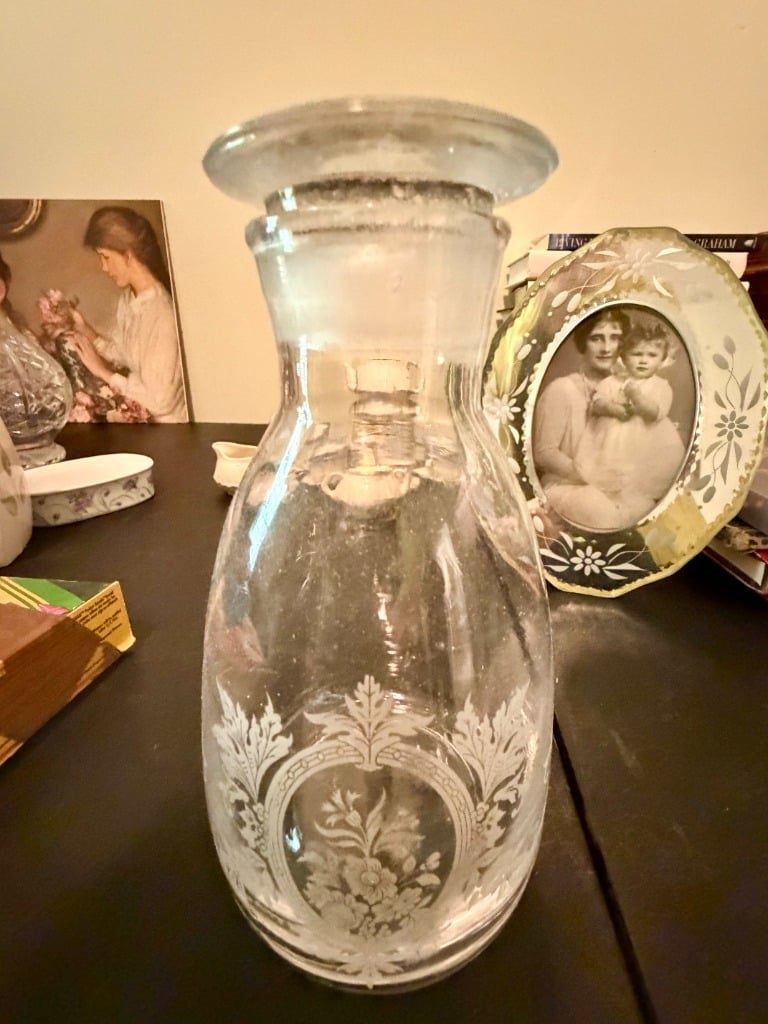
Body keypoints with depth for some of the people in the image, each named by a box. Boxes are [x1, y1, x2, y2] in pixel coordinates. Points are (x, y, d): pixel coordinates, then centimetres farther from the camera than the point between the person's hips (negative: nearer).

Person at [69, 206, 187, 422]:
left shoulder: (163, 315, -27)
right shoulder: (127, 298, -1)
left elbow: (159, 401, -26)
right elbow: (123, 356, 7)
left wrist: (102, 371, -17)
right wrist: (85, 330, -4)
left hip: (166, 428, -7)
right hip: (138, 416, 7)